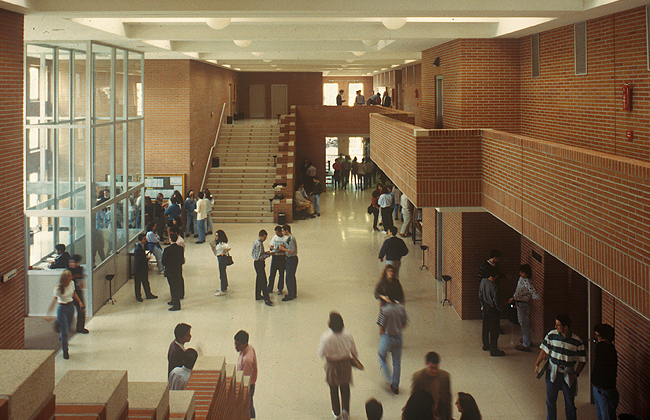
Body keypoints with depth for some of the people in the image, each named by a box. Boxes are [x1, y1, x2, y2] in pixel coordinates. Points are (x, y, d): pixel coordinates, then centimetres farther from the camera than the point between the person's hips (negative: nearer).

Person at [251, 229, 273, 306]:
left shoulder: (257, 242, 9)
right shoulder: (259, 244, -23)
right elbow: (259, 257, -25)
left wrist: (265, 252, 9)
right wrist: (268, 255, -16)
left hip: (257, 263, 11)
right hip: (259, 263, -11)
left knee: (259, 280, 20)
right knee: (263, 281, -10)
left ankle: (258, 295, 30)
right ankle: (266, 299, -11)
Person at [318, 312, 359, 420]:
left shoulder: (326, 337, -25)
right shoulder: (347, 335, -16)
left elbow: (321, 354, -15)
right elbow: (354, 351, -1)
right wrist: (355, 358, 19)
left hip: (332, 365, -2)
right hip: (345, 363, 2)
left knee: (333, 388, 18)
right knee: (345, 388, 20)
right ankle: (345, 410, 8)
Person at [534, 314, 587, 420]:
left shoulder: (577, 341, -14)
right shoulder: (551, 335, -8)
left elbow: (582, 360, -4)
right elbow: (545, 350, 3)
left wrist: (576, 374, -12)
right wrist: (537, 364, -7)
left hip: (568, 375, -2)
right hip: (552, 373, 2)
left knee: (570, 405, 7)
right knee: (550, 401, 16)